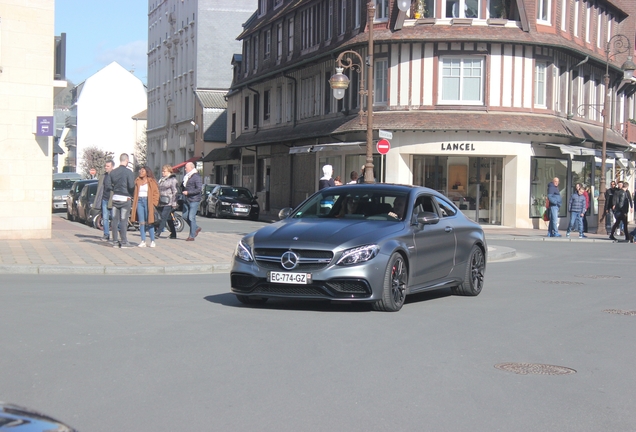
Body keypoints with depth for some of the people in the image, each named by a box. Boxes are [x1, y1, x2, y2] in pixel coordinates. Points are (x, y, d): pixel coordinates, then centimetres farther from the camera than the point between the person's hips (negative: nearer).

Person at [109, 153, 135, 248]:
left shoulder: (113, 172, 5)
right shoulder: (129, 172, -12)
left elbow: (110, 186, 7)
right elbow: (131, 187, -15)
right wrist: (132, 195, 2)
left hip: (115, 198, 5)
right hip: (125, 199, -5)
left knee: (115, 220, 8)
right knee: (123, 220, -2)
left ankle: (115, 241, 10)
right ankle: (124, 242, -1)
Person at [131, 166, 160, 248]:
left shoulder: (151, 182, 1)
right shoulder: (137, 181, 11)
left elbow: (156, 193, 1)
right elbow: (135, 193, 18)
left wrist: (153, 203, -7)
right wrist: (134, 201, 6)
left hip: (148, 202, -3)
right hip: (139, 202, 4)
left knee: (149, 222, -2)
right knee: (141, 222, 2)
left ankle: (152, 241, 4)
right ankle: (143, 241, 4)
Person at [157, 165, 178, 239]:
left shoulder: (173, 180, -5)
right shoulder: (161, 179, 18)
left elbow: (175, 192, -9)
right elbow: (159, 190, 23)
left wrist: (174, 203, -15)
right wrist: (158, 201, 19)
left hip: (168, 202, -8)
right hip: (162, 202, 8)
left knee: (164, 217, -13)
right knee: (169, 219, 10)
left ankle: (158, 233, -18)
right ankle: (173, 234, 16)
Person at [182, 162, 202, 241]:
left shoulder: (196, 177, -12)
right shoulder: (187, 176, 13)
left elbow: (199, 189, -19)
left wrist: (188, 192, -19)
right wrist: (183, 191, 8)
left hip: (194, 200, -9)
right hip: (186, 200, 9)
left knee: (191, 218, -8)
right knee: (185, 216, 10)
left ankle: (192, 236, -3)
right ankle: (196, 228, 28)